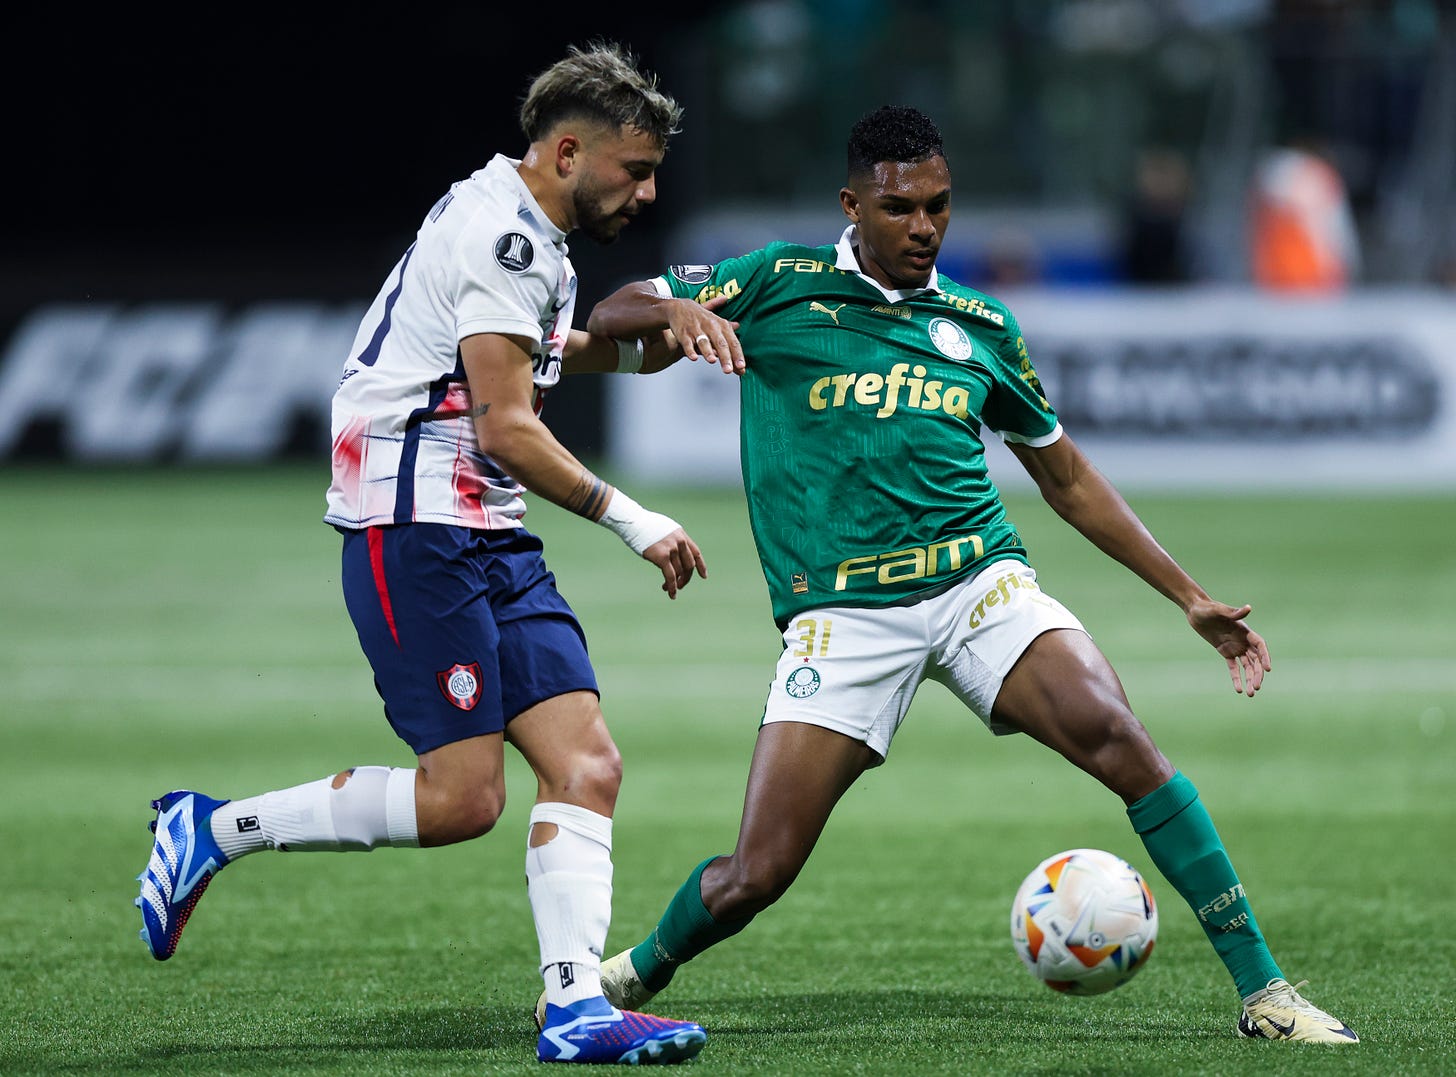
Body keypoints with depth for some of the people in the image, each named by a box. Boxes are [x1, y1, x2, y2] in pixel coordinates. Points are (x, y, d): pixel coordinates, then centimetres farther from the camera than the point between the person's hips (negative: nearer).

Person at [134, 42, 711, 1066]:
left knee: (587, 764, -5)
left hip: (492, 539, 10)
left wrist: (642, 344, 28)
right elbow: (507, 428, -18)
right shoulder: (500, 235, -14)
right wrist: (631, 520, -13)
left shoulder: (530, 239, 18)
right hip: (416, 529, -10)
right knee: (463, 796, -13)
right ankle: (213, 830, 2)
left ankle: (576, 1007, -12)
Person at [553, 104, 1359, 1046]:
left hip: (980, 582, 2)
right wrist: (676, 309, -17)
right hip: (842, 612, -2)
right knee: (755, 877, -10)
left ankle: (1264, 992, -20)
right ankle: (640, 973, 24)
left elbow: (1069, 480, 23)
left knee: (1117, 737, -25)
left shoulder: (982, 328, 14)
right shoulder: (781, 284, 6)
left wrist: (1191, 598, 18)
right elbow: (608, 317, 7)